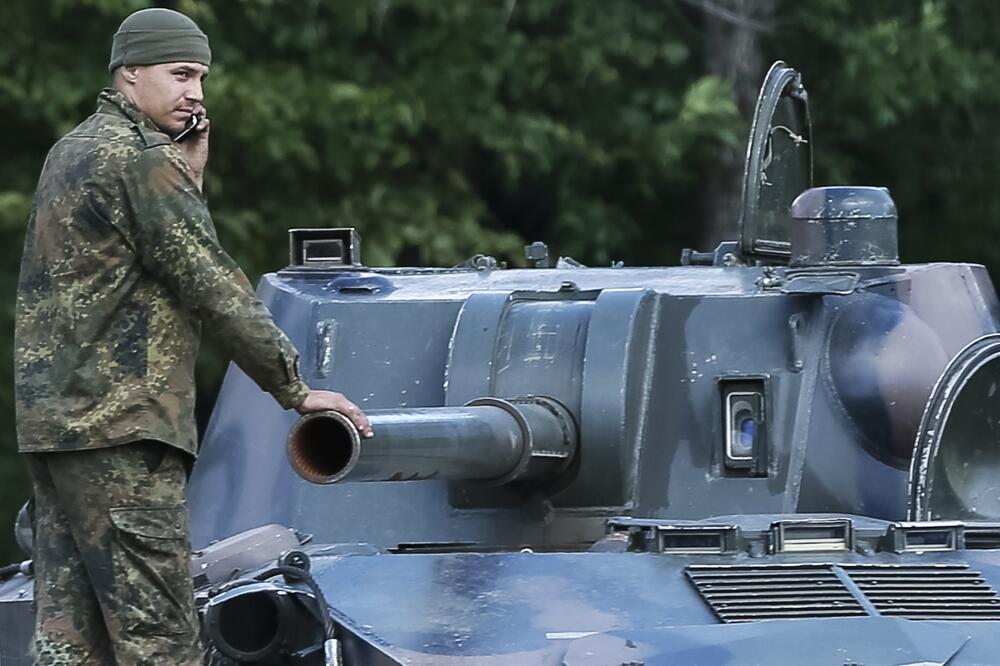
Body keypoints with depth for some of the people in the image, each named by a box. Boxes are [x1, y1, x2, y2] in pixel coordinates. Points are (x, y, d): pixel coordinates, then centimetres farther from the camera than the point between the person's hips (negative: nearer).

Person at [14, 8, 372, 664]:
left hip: (54, 416, 10)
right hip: (118, 425, -10)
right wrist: (296, 389, -7)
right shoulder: (140, 161, -11)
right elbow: (212, 285, -12)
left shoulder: (72, 152, 18)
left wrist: (189, 178, 8)